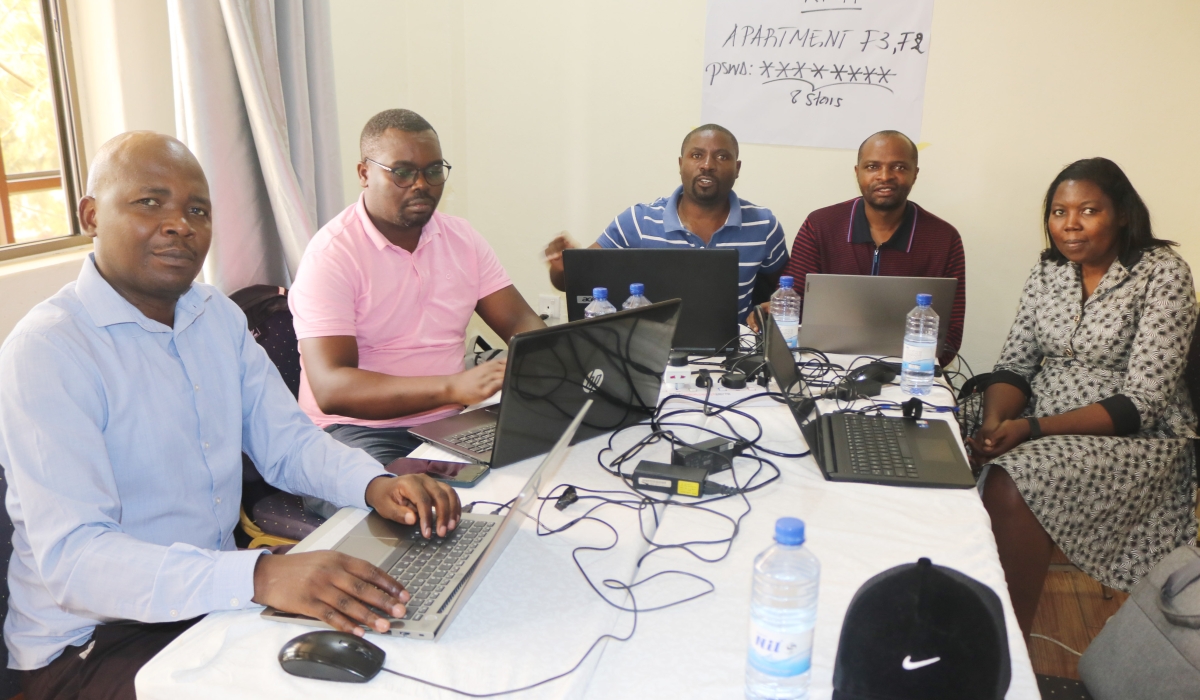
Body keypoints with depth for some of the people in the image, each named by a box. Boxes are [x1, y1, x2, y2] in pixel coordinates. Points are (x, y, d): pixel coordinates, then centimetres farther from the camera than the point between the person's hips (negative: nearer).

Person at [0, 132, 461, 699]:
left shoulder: (219, 316, 6)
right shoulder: (45, 350, -18)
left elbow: (287, 442, 7)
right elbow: (71, 557, -27)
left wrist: (375, 485, -15)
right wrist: (259, 577, -42)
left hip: (217, 597, 7)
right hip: (91, 642, -6)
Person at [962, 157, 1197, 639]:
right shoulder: (1048, 271, 7)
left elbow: (1140, 403, -17)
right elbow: (1014, 366, 5)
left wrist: (1032, 428, -26)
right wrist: (995, 422, -18)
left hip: (1134, 441, -6)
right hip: (1042, 426, 6)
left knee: (1009, 486, -32)